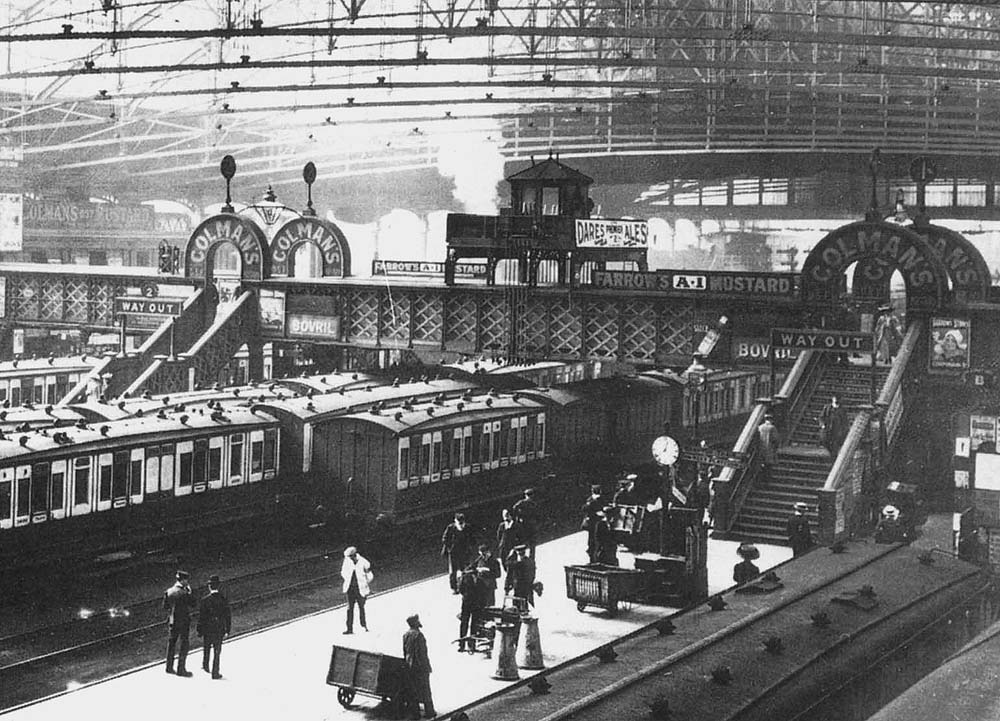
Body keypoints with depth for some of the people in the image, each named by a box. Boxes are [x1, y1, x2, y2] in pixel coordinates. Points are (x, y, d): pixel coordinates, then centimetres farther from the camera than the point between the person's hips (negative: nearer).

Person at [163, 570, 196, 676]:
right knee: (184, 644, 3)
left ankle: (169, 667, 25)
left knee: (172, 642, 18)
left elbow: (165, 607, 5)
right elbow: (193, 605, -10)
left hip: (172, 621, 6)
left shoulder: (169, 592, 0)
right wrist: (189, 592, -6)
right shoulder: (184, 593, -19)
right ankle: (181, 669, 4)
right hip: (183, 621, -6)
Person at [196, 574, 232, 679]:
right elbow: (228, 616, -4)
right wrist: (227, 630, 6)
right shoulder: (223, 600, -8)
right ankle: (215, 673, 8)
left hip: (207, 629, 0)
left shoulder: (205, 601, -13)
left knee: (206, 648, 24)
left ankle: (205, 666, 38)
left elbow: (201, 617, -10)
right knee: (217, 651, 7)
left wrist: (199, 631, -1)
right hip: (219, 630, 0)